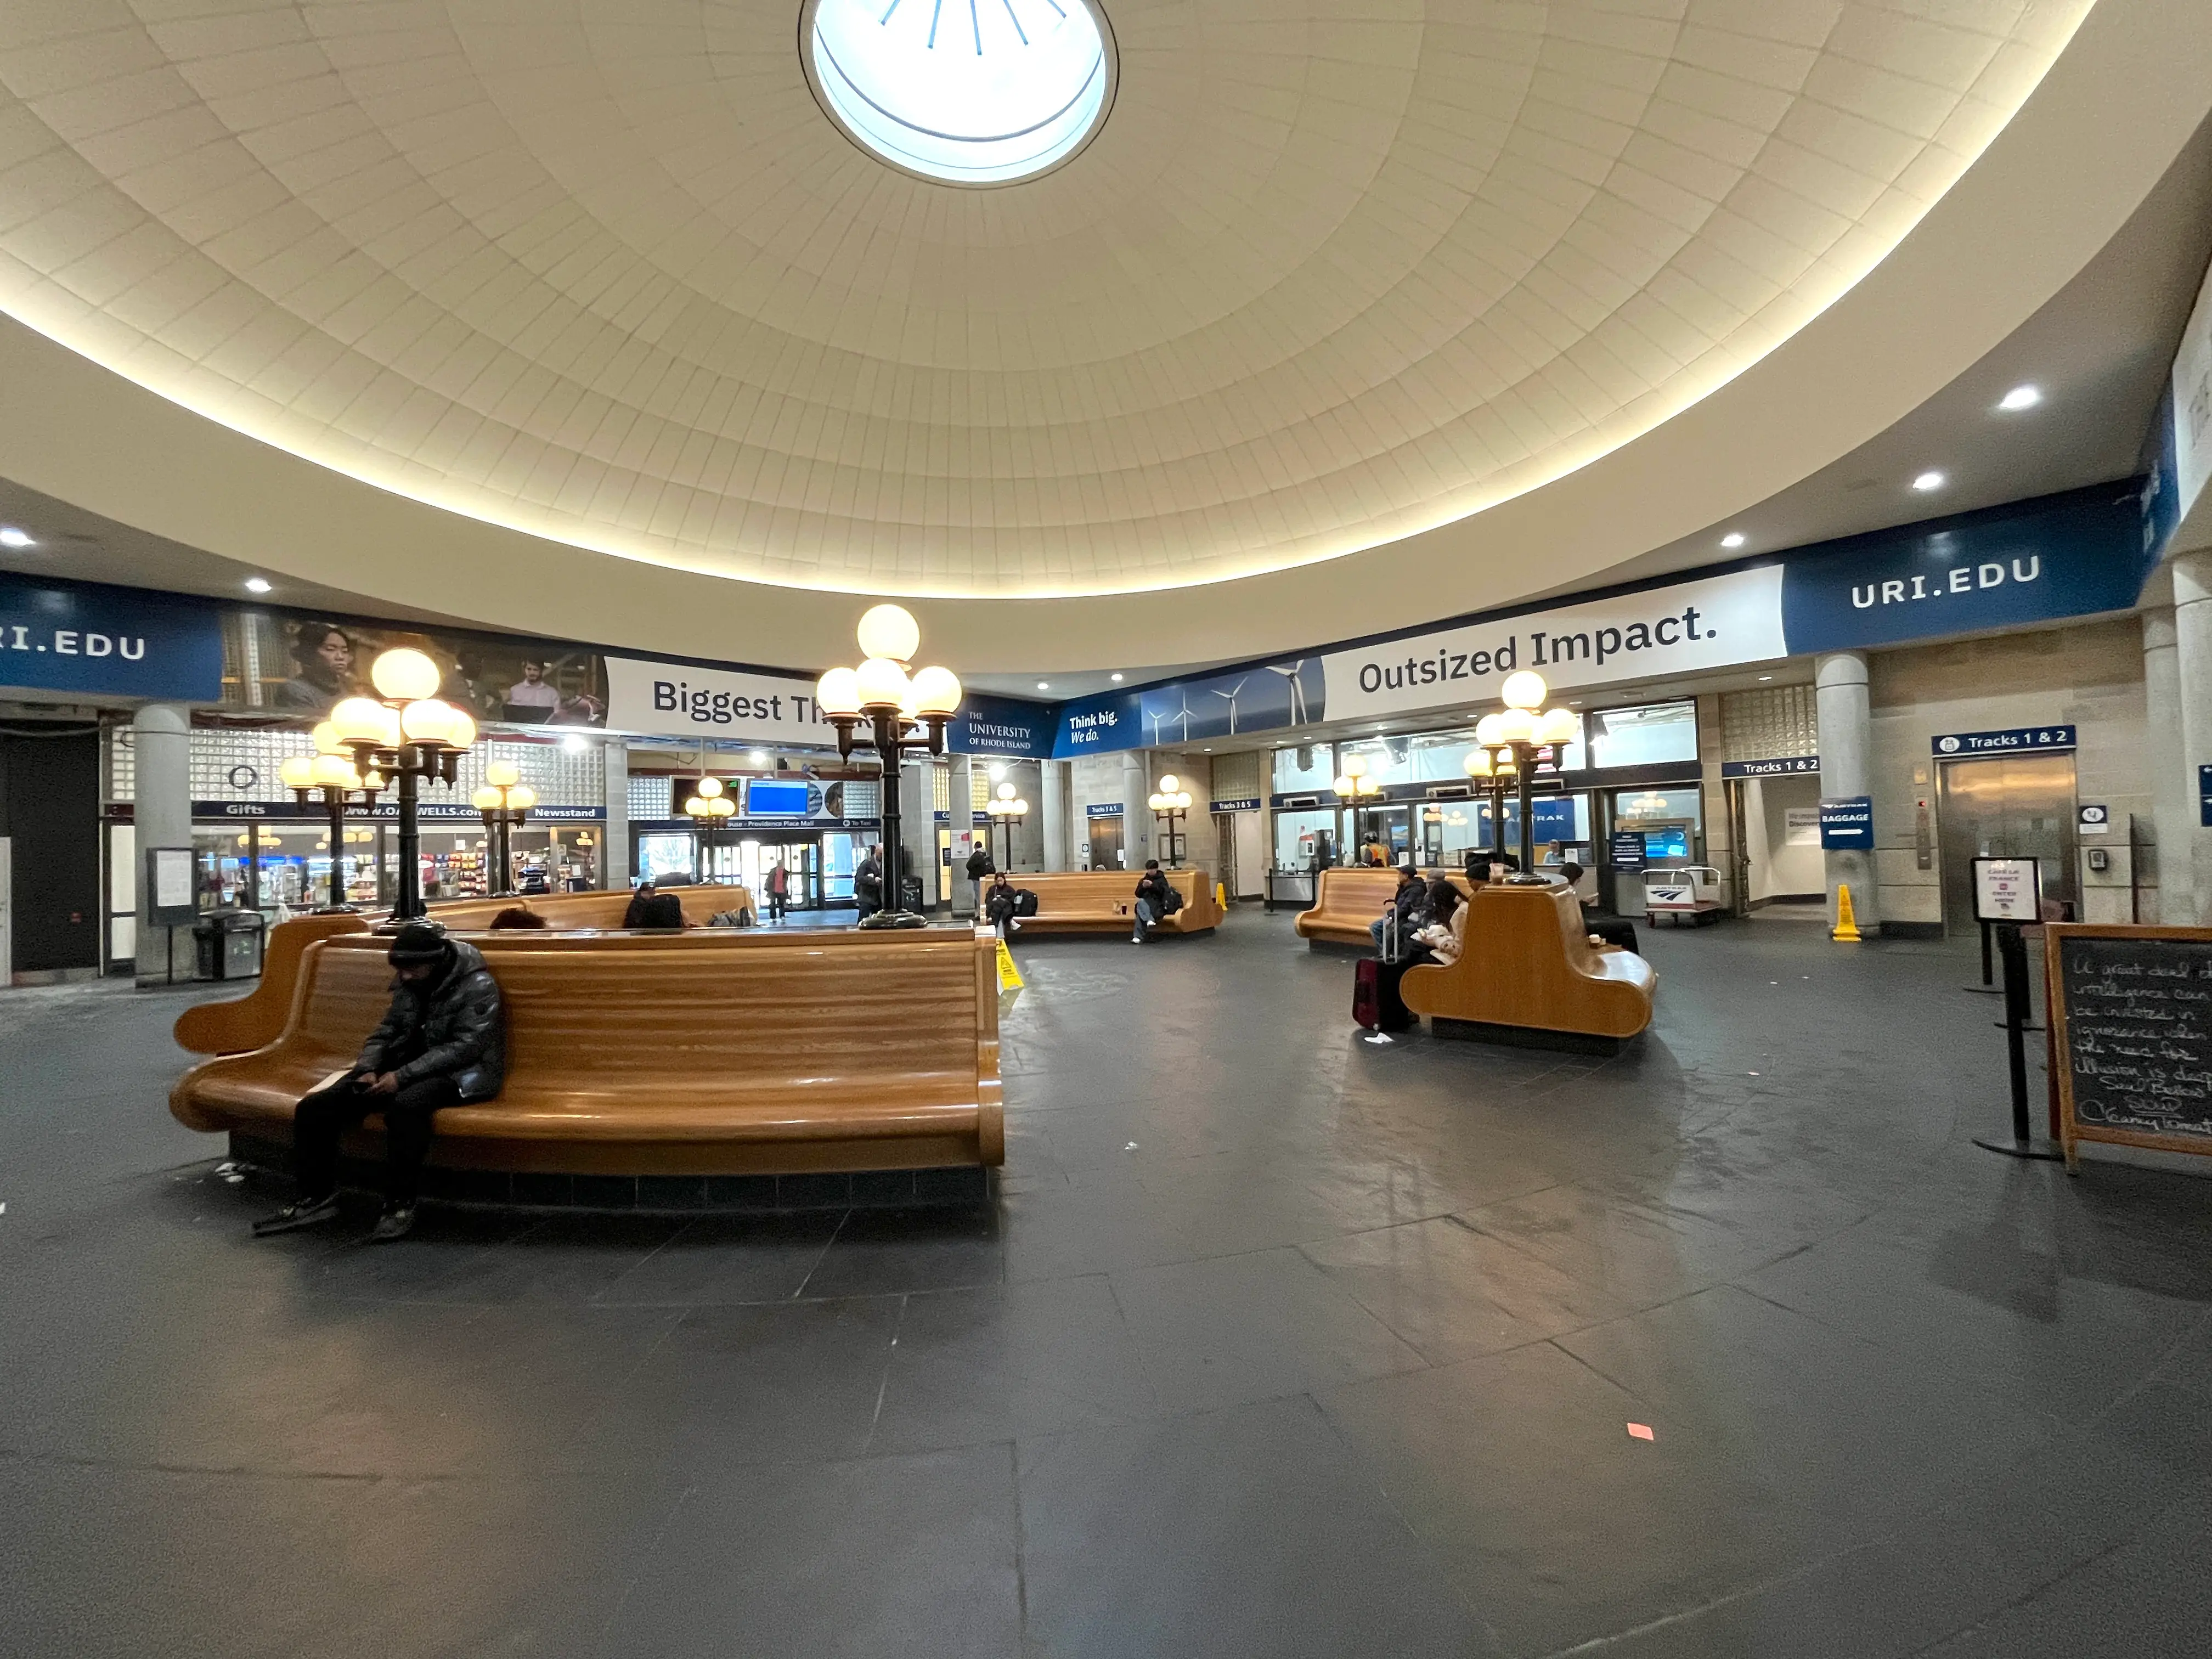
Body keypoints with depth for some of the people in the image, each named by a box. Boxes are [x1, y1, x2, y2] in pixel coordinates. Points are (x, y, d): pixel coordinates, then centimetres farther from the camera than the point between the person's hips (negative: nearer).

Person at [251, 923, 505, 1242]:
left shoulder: (477, 986, -14)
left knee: (406, 1105, -39)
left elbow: (465, 1047, -20)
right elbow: (388, 1030, 16)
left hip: (459, 1072, -8)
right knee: (313, 1108, -3)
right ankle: (316, 1198, 10)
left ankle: (400, 1205, -26)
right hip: (408, 1067, 8)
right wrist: (367, 1069, -4)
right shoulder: (408, 983, 8)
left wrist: (402, 1076, -24)